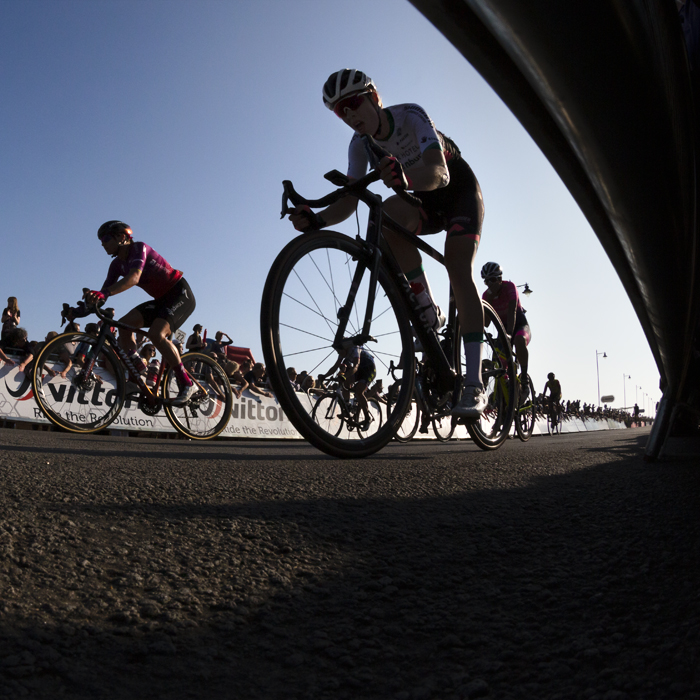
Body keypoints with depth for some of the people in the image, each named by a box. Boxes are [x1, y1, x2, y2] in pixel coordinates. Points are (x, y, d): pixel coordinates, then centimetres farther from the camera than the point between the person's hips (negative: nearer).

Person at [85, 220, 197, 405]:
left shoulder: (139, 248, -17)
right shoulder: (118, 264, 8)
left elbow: (134, 278, -35)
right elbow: (104, 292, 3)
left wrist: (105, 293, -46)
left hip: (180, 294, -8)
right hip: (161, 300, 9)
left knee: (155, 333, -28)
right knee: (124, 324, -7)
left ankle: (187, 384, -23)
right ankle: (139, 372, 0)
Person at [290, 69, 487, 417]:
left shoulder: (411, 115, -26)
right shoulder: (360, 144, -11)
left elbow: (440, 174, -42)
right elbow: (349, 200, -20)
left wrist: (405, 178, -63)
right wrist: (316, 219, -39)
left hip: (459, 190, -4)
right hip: (422, 202, 4)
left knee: (458, 271, -25)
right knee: (387, 213, -32)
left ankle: (474, 385, -25)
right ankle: (429, 314, -19)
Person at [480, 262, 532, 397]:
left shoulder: (509, 287, -20)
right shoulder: (486, 295, -8)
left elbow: (512, 312, -34)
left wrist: (509, 334, -47)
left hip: (520, 325, -5)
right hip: (503, 328, 5)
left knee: (519, 340, -39)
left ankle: (524, 380, -29)